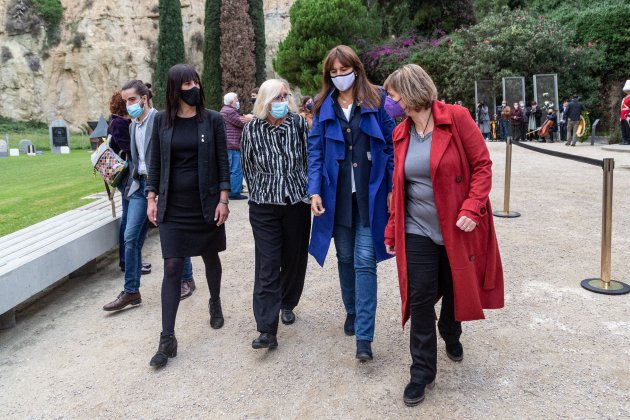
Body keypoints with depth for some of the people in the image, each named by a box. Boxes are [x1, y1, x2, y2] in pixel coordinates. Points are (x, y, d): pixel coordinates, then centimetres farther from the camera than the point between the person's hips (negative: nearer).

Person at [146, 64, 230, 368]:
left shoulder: (213, 120, -2)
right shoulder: (161, 120, 2)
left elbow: (222, 162, -3)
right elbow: (155, 162, 7)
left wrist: (223, 199, -9)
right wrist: (151, 198, 2)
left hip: (206, 204, 0)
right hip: (172, 207, 1)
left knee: (210, 257, 15)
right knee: (172, 268, -2)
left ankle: (215, 303, 43)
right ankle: (167, 339, 4)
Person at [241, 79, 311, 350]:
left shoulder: (299, 123, -3)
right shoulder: (252, 129, -3)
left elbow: (309, 159, 7)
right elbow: (247, 166, 10)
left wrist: (307, 190, 10)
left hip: (297, 203, 2)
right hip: (264, 206, -1)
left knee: (294, 259, 12)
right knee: (267, 265, -6)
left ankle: (287, 304, 38)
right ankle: (267, 329, -5)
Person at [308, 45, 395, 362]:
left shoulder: (375, 100, 1)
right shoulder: (324, 107, 7)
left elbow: (390, 144, 0)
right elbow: (315, 149, 5)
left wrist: (392, 188, -6)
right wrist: (315, 190, -6)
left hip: (369, 193, -3)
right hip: (337, 193, 3)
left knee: (365, 261, -6)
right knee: (345, 257, 14)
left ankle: (364, 336, -1)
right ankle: (352, 311, 36)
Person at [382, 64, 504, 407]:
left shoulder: (456, 118, -9)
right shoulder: (400, 133, 4)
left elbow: (482, 165, -9)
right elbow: (398, 186, 9)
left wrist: (472, 210, -20)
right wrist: (392, 230, 8)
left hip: (457, 228, -2)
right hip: (417, 231, 2)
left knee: (455, 291, 15)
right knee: (421, 297, 0)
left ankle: (451, 335, 47)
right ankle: (422, 371, 15)